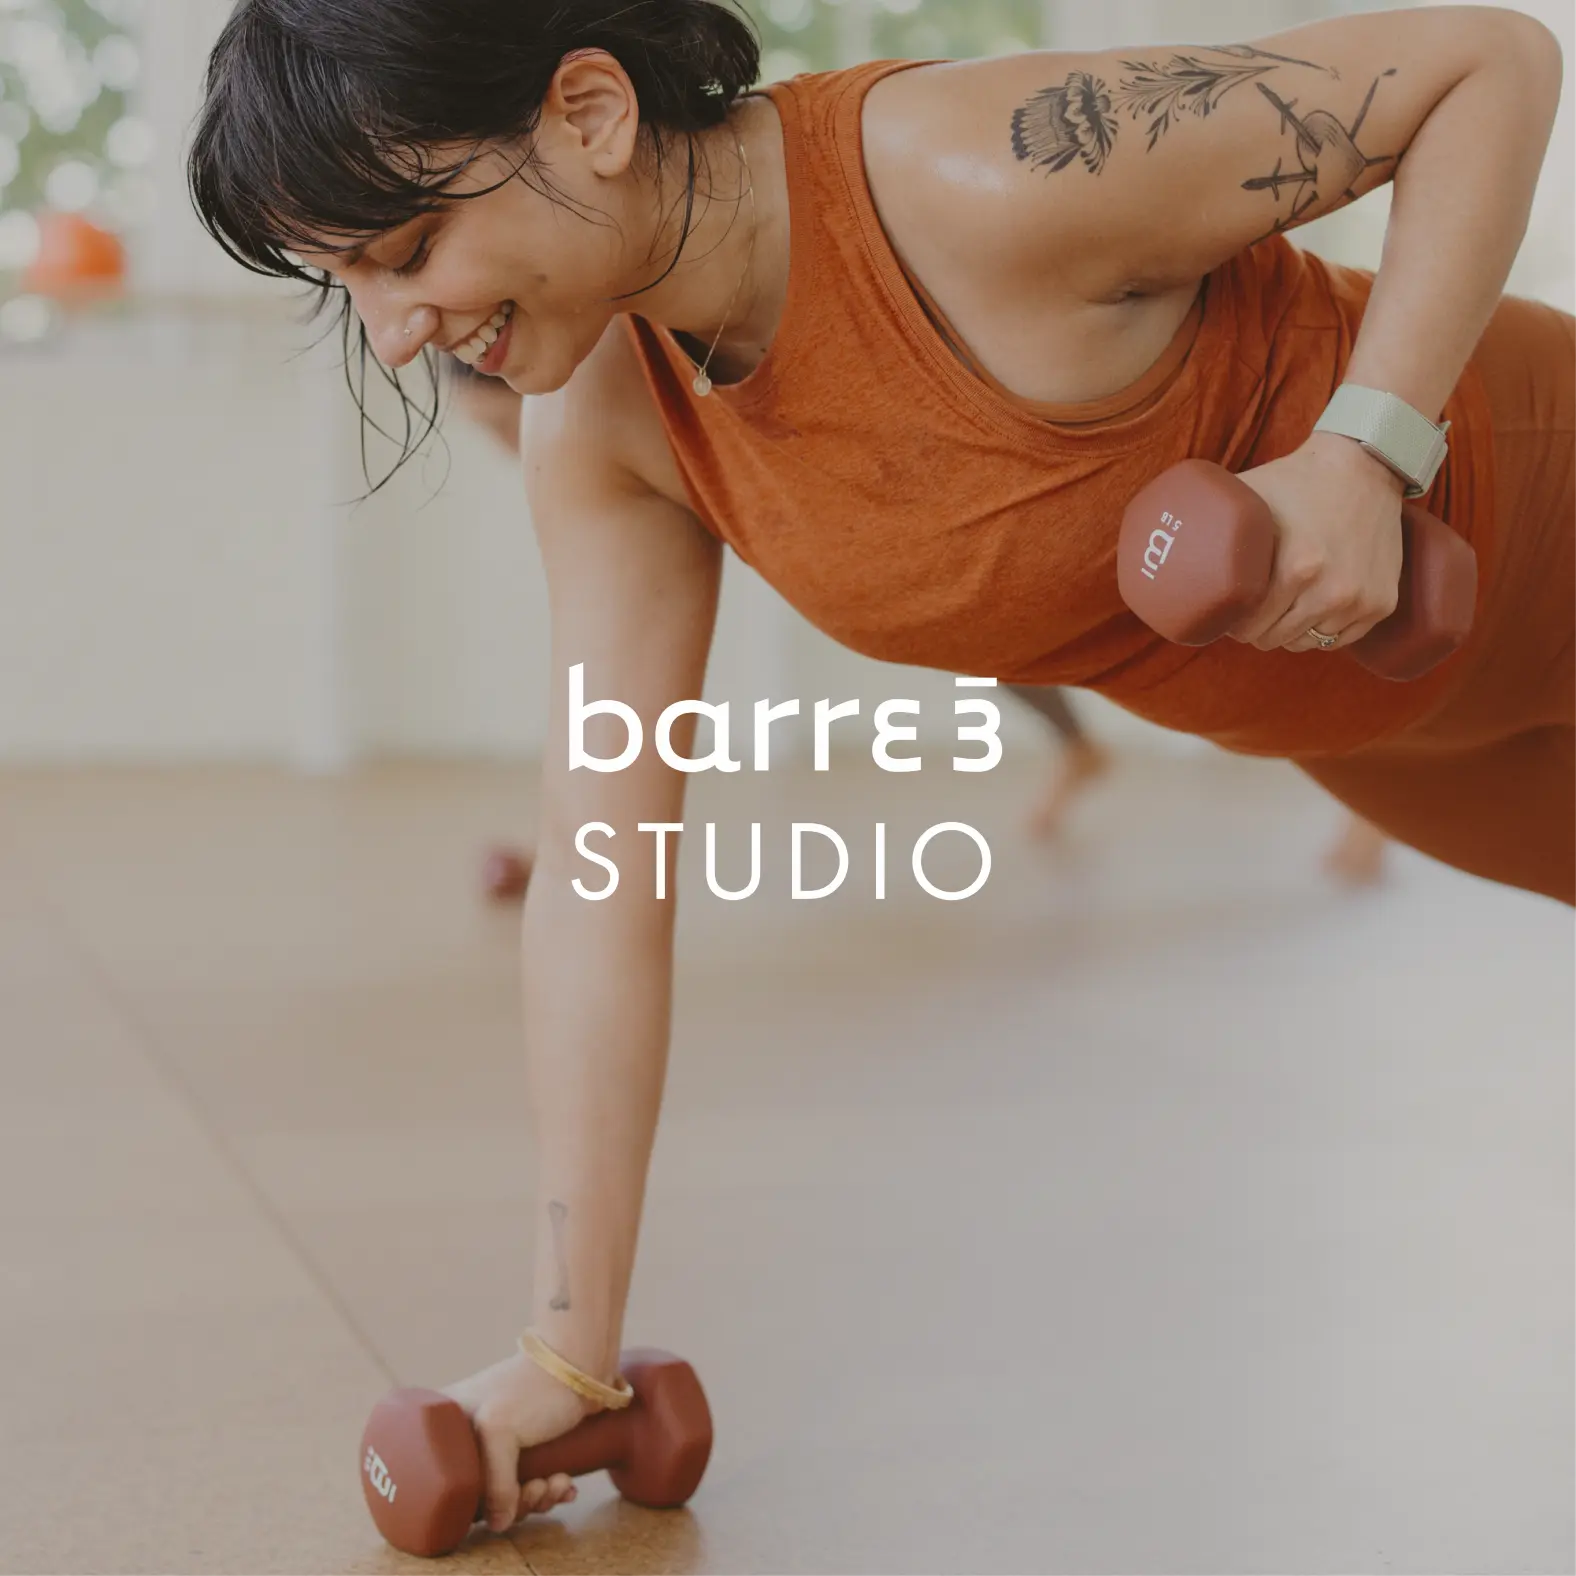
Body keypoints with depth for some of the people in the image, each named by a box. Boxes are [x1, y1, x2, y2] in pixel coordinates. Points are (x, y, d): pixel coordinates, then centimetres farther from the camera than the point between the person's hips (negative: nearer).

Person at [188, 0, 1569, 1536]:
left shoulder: (981, 182, -39)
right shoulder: (603, 427, -18)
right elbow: (601, 871, -15)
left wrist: (1367, 447, -36)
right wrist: (567, 1347, -15)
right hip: (1345, 700, 6)